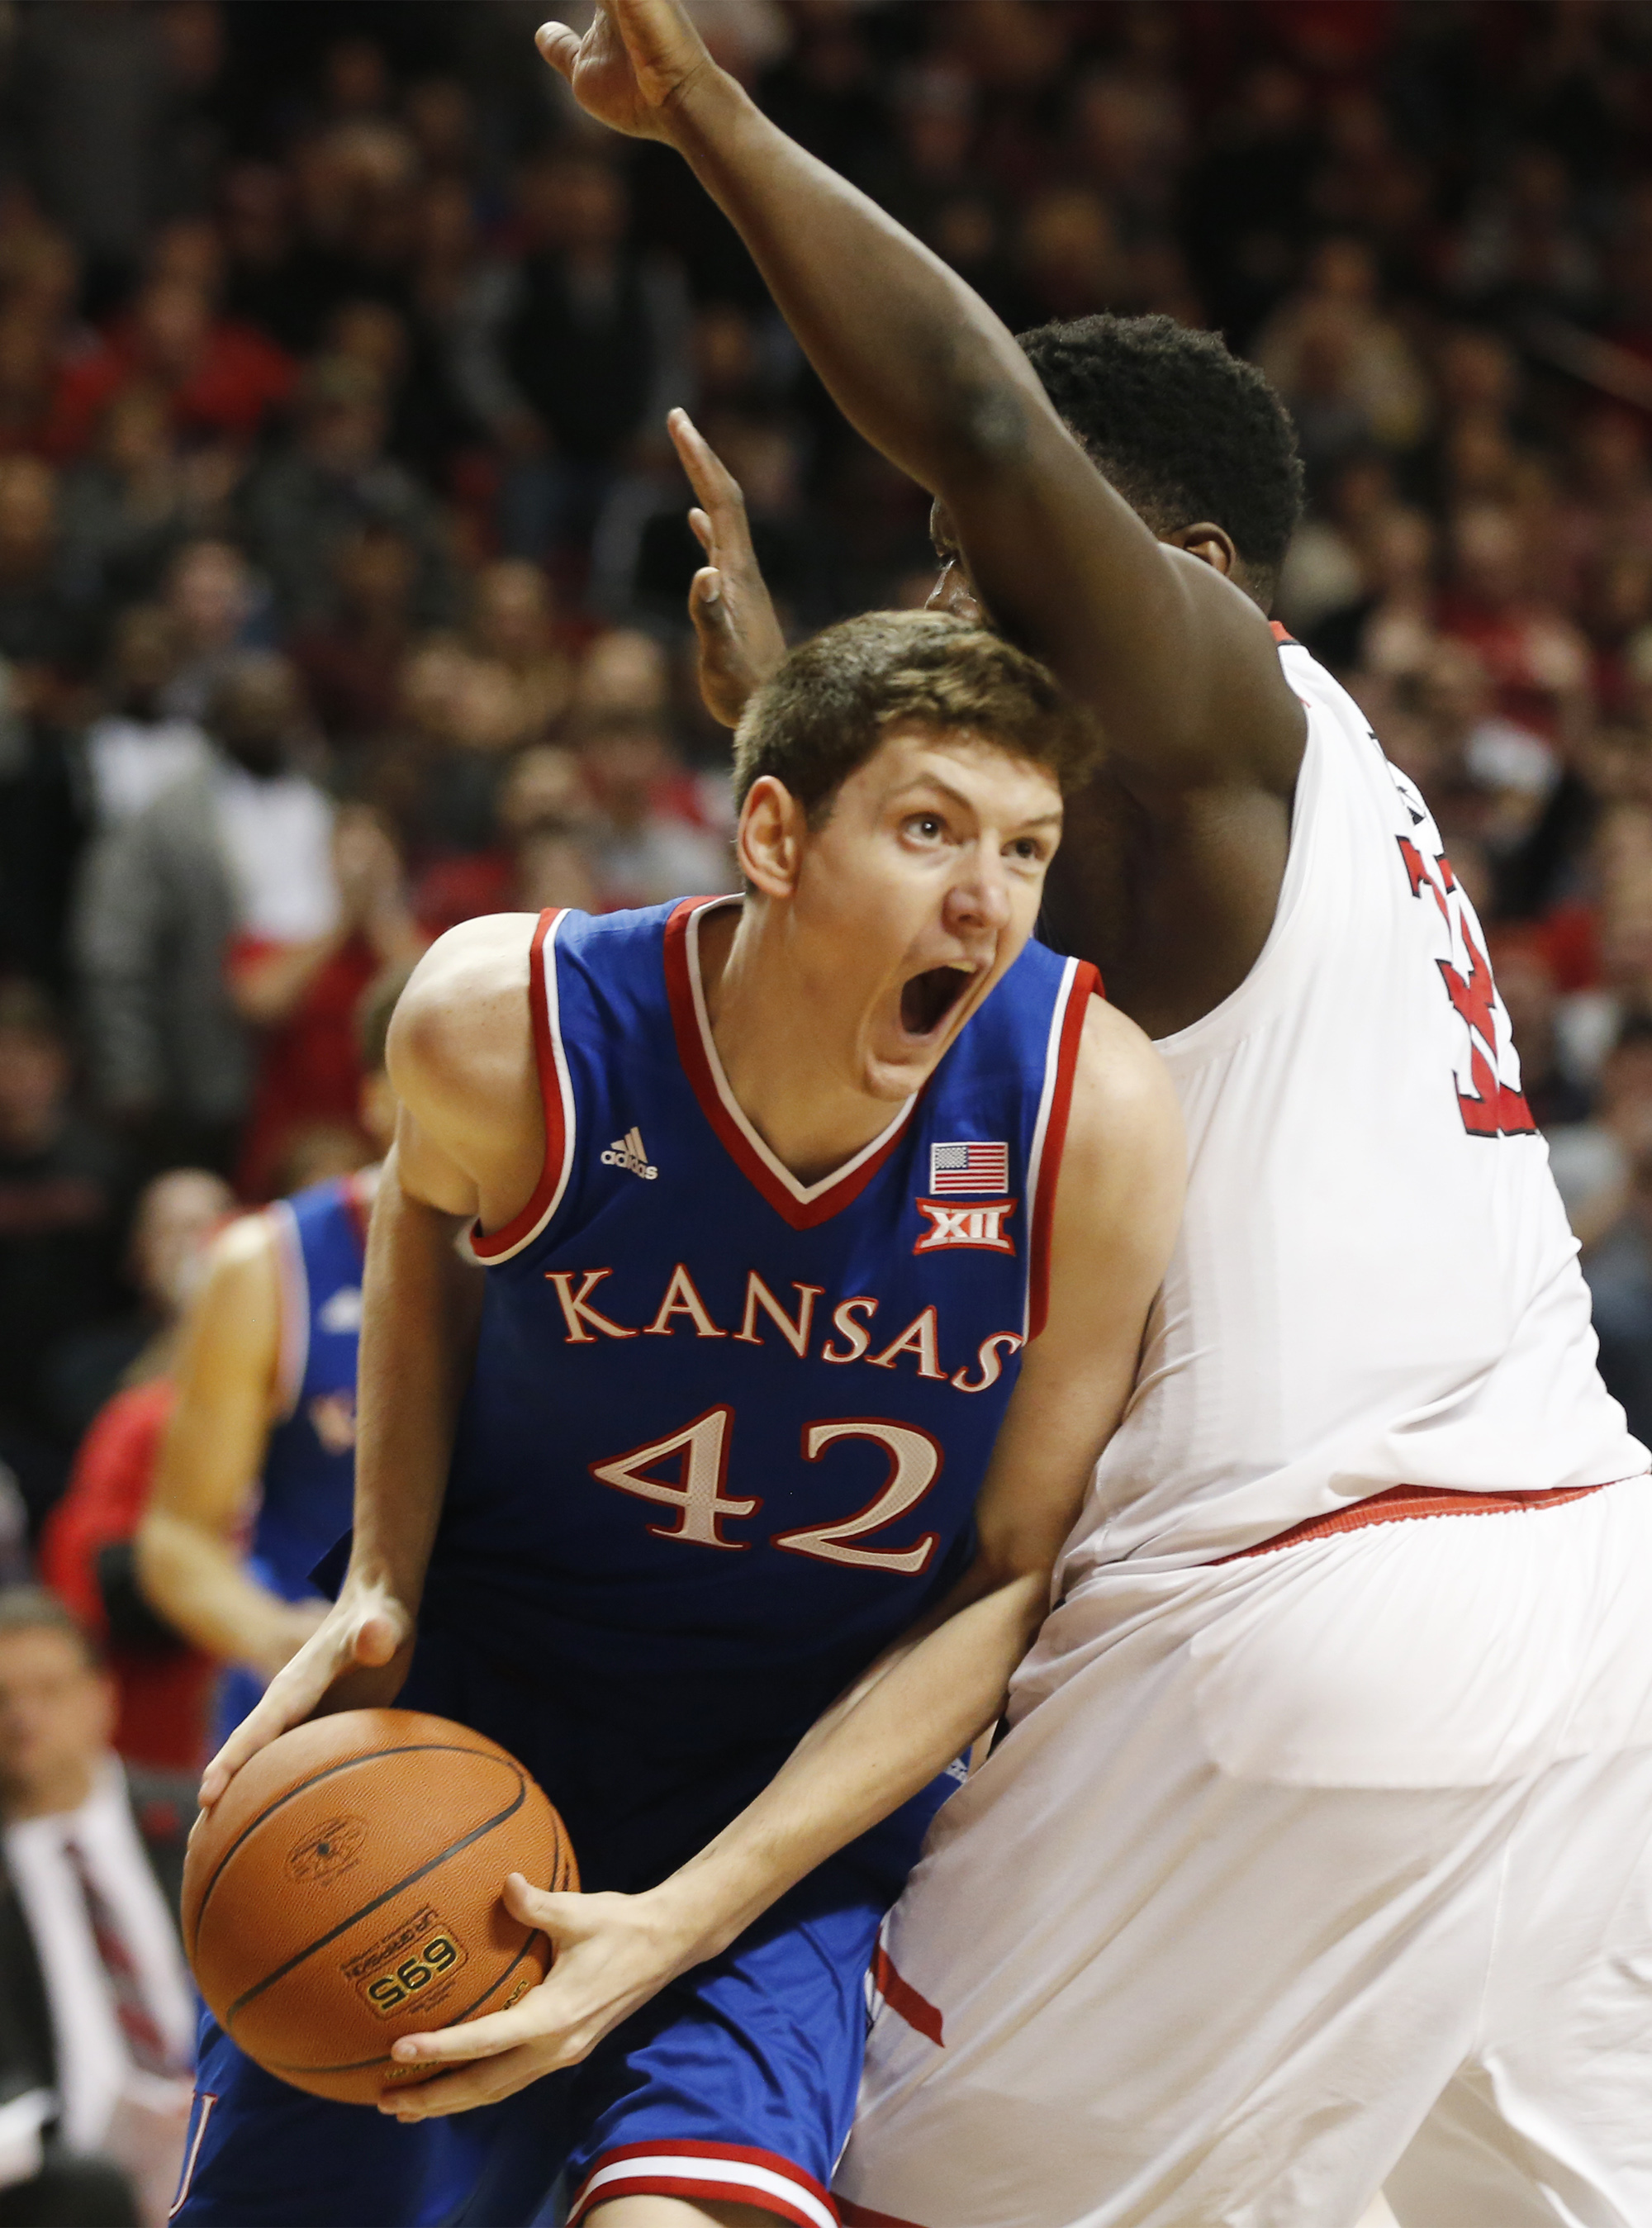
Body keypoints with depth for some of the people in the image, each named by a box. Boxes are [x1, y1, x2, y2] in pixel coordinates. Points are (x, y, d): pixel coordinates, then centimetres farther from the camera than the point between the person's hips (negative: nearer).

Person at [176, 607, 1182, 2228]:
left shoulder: (1092, 1110, -22)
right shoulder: (508, 1028, -20)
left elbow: (1013, 1580, -13)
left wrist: (687, 1917, -20)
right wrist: (384, 1587, -4)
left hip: (825, 1773, -1)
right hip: (477, 1711, 1)